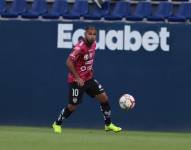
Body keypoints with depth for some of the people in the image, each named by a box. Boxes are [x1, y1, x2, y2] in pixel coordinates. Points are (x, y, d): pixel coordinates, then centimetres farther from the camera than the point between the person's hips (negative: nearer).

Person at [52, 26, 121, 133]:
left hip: (89, 78, 7)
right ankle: (57, 124, 22)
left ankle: (108, 124, 11)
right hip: (77, 80, -7)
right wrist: (77, 78, -25)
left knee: (104, 97, 0)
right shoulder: (80, 47, -24)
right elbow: (69, 62, -25)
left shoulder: (93, 44, 1)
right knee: (73, 106, 0)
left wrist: (90, 69, 11)